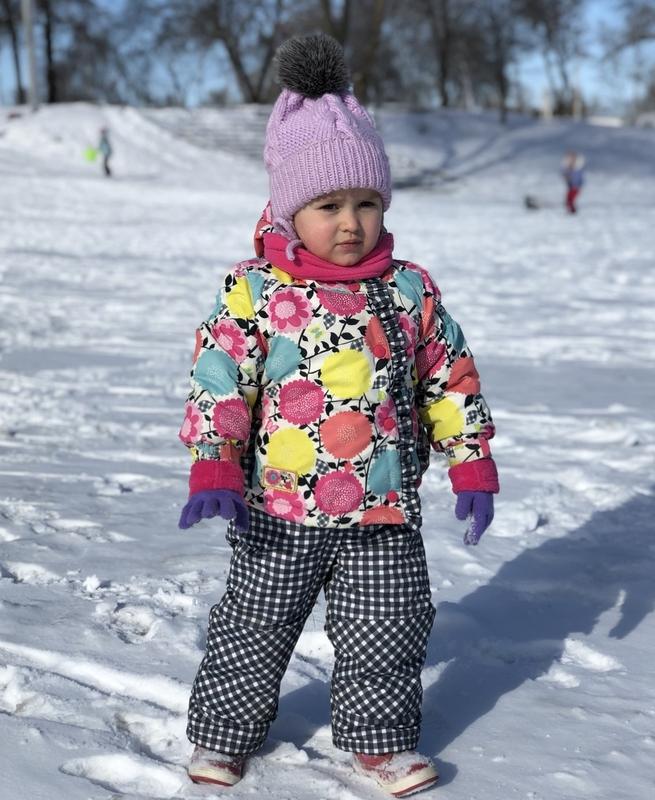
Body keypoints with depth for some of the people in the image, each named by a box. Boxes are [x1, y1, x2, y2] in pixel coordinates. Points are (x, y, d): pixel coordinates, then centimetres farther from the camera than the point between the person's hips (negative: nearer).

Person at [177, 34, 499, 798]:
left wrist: (472, 466, 5)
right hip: (279, 512, -2)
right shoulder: (253, 289, -8)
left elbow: (450, 378, 7)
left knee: (384, 633, 11)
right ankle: (223, 732, 31)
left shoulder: (409, 290, 0)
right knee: (254, 627, 11)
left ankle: (381, 738, 31)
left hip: (384, 511, 2)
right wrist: (213, 469, -19)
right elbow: (218, 379, -9)